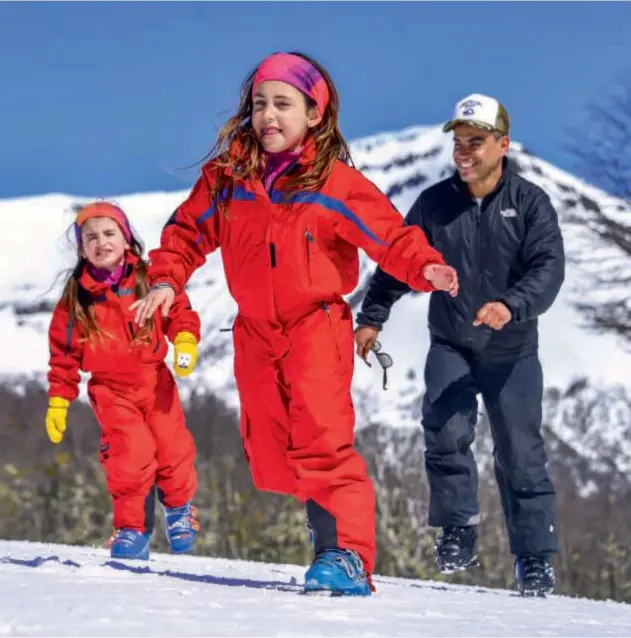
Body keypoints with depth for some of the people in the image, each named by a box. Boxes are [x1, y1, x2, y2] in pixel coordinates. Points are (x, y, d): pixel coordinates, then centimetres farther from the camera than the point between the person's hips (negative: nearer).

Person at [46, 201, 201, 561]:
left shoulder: (149, 281, -1)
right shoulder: (76, 298, -1)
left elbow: (179, 311, 1)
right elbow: (64, 352, 4)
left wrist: (185, 341, -20)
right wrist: (58, 401, 2)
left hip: (156, 382, 1)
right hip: (112, 390, -1)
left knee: (173, 452, -1)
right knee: (130, 455, -17)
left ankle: (179, 509, 30)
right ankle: (132, 528, 1)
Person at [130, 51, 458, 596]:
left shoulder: (335, 183, -8)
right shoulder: (226, 178, 4)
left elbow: (390, 235, -10)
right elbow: (188, 230, 12)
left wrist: (424, 267, -28)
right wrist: (166, 280, -2)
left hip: (317, 326, -5)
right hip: (255, 331, 5)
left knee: (322, 439, -17)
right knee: (267, 445, 7)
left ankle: (346, 555, -18)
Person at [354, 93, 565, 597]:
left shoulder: (530, 203, -5)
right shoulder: (434, 204, 1)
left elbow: (548, 268, -16)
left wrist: (511, 305, -33)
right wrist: (372, 318, 9)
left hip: (512, 352, -1)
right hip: (451, 347, 1)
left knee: (520, 453, 2)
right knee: (446, 433, -19)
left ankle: (535, 556, 12)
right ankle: (458, 528, -1)